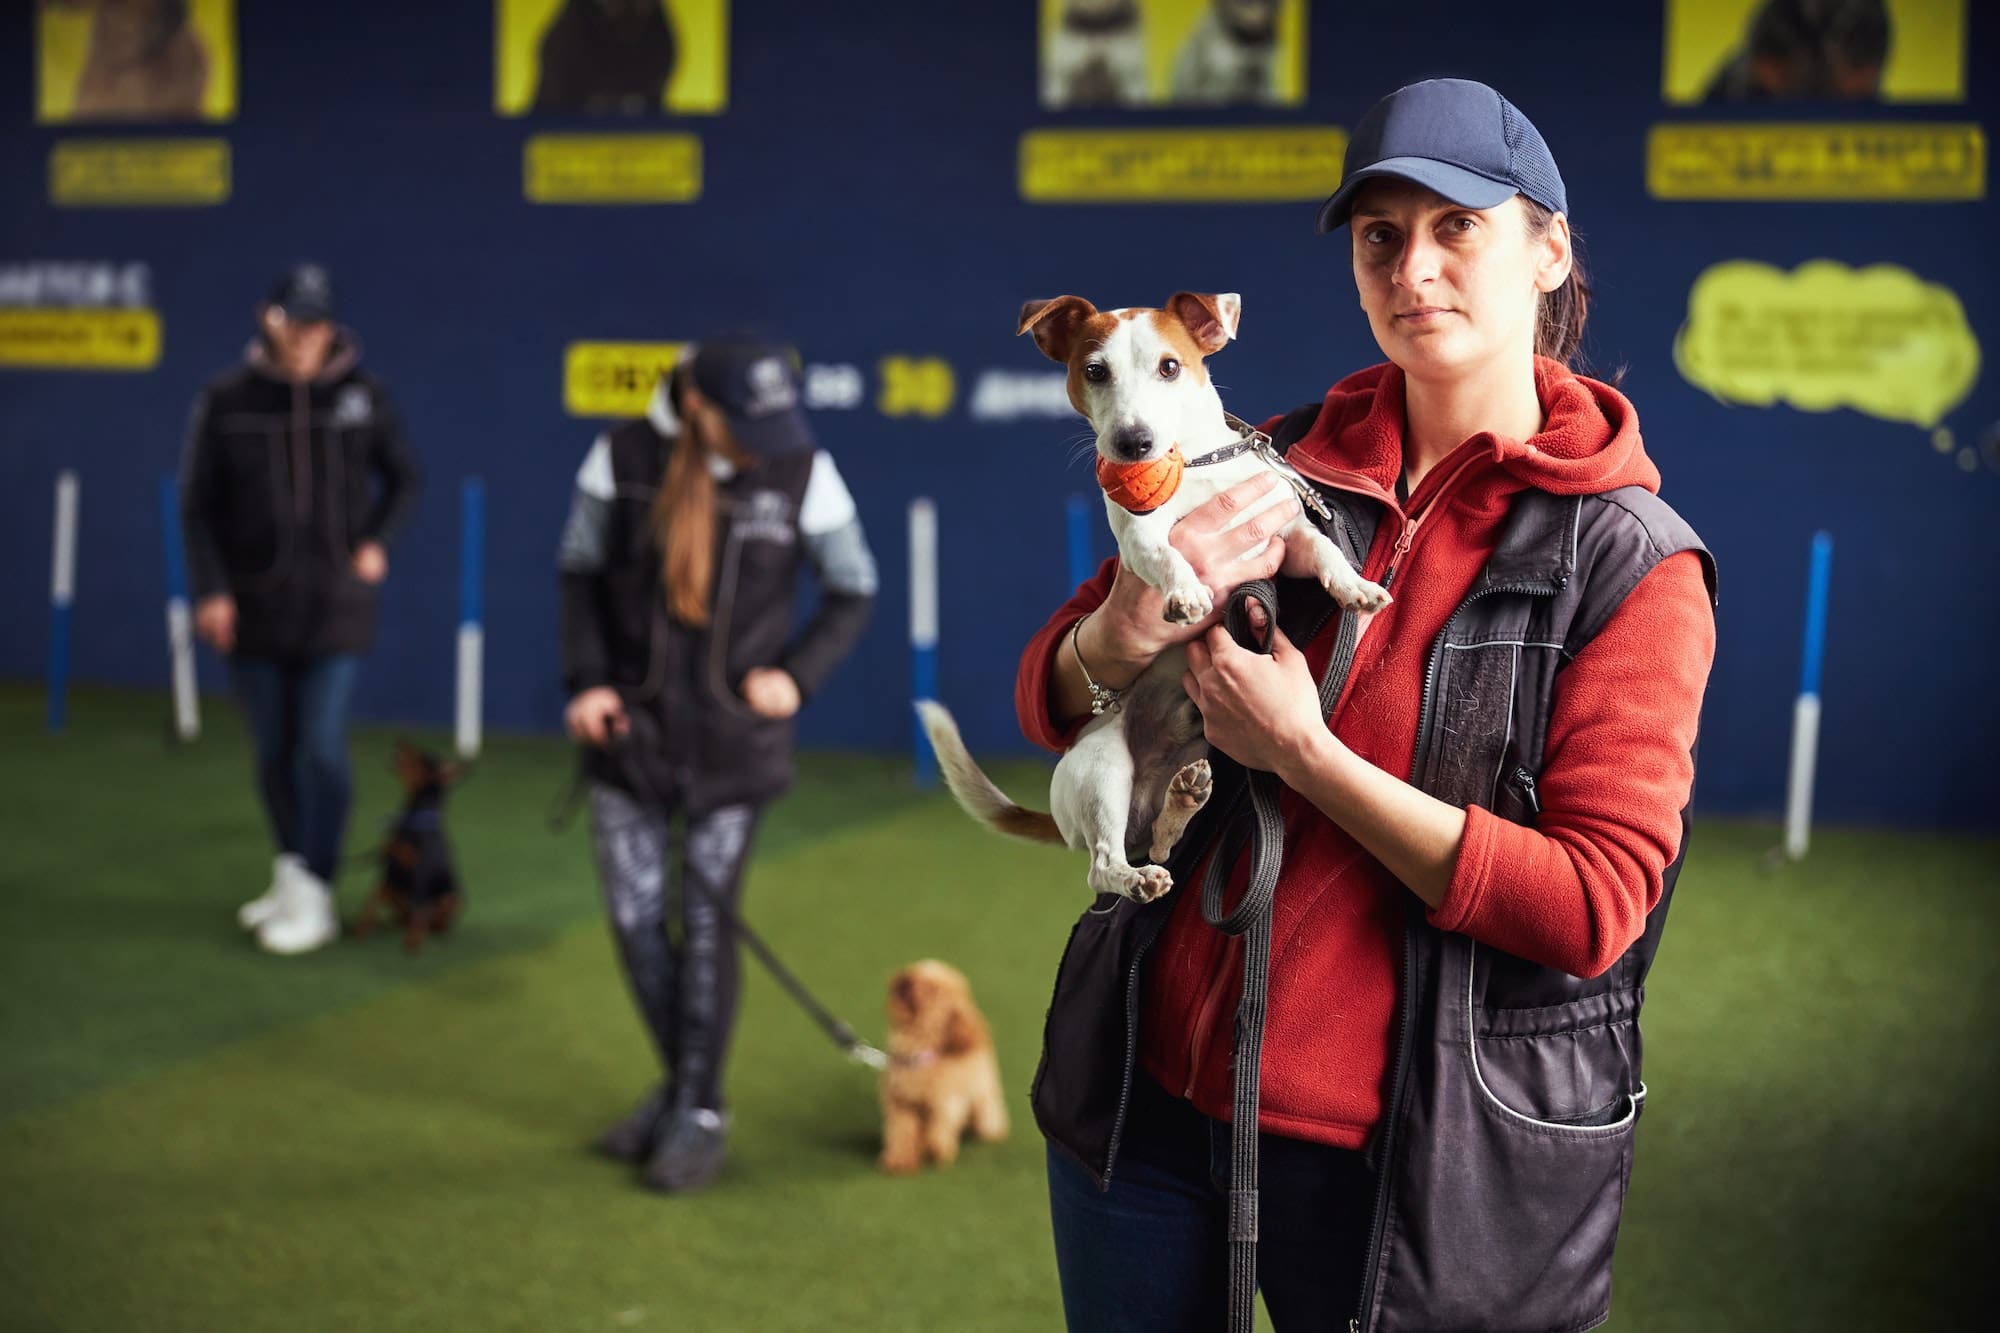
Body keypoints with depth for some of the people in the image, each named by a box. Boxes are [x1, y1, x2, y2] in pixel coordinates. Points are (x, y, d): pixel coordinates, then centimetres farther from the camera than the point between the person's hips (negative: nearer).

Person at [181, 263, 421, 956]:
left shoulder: (362, 396, -1)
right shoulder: (227, 402, -2)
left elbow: (402, 478, 13)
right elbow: (197, 505, 1)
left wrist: (377, 541, -1)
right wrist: (211, 590, -7)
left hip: (335, 606, -1)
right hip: (254, 607, 2)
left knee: (322, 747, -9)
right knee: (273, 750, 11)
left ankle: (314, 895, -2)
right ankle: (291, 876, 27)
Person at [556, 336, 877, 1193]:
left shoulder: (803, 473, -12)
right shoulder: (623, 457, -10)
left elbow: (854, 592, 1)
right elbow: (581, 569, 5)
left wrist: (799, 675, -13)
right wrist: (586, 679, -6)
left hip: (733, 739, -2)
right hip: (632, 729, 2)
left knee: (707, 921, 2)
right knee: (635, 916, 5)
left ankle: (700, 1112, 18)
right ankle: (679, 1081, 27)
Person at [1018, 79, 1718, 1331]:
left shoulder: (1631, 563, -10)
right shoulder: (1282, 465, 2)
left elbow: (1595, 908, -17)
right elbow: (1052, 704, 6)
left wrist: (1304, 755, -21)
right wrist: (1136, 615, -18)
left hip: (1392, 1156, -4)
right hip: (1147, 1091, 4)